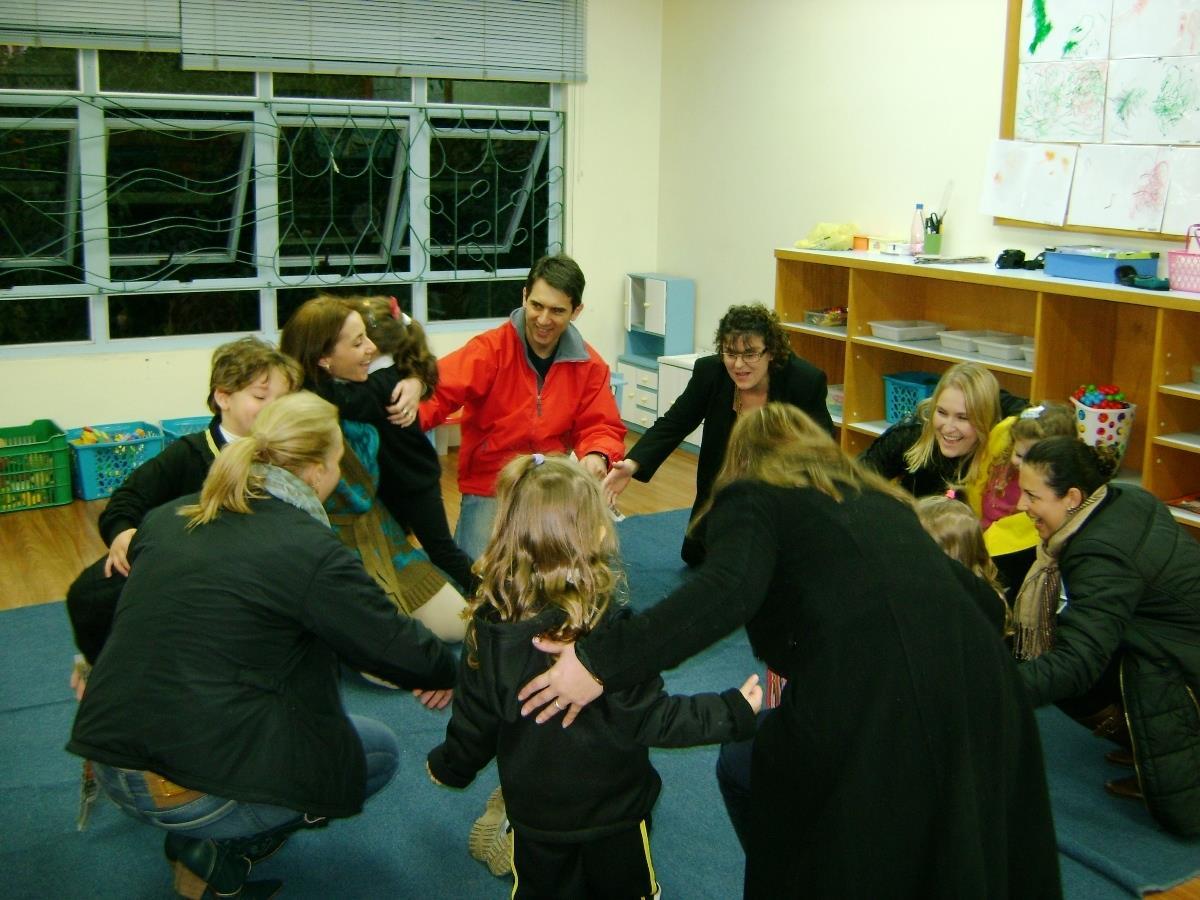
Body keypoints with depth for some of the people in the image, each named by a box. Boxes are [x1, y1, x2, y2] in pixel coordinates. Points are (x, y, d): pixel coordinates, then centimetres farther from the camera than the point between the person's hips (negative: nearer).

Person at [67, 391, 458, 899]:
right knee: (380, 750, 14)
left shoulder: (166, 519, 6)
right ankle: (218, 859, 6)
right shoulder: (311, 551, -14)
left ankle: (196, 842, 19)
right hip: (194, 792, -7)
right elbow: (397, 647, -7)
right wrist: (446, 672, 15)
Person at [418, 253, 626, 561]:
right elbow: (439, 391, -24)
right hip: (488, 488, -3)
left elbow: (601, 426, 5)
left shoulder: (588, 365, 0)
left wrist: (597, 455, -18)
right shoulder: (490, 349, -12)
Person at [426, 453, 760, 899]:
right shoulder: (611, 632, -28)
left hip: (533, 814, 3)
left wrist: (449, 767, 16)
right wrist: (733, 712, -14)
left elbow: (473, 723, -4)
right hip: (613, 812, -3)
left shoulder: (490, 628, -15)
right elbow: (649, 719, -22)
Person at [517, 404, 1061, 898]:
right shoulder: (878, 496, 24)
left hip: (867, 709, -6)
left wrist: (600, 661, -13)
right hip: (977, 688, 6)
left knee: (741, 766, 24)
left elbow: (727, 592, -14)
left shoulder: (751, 500, 8)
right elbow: (979, 596, 24)